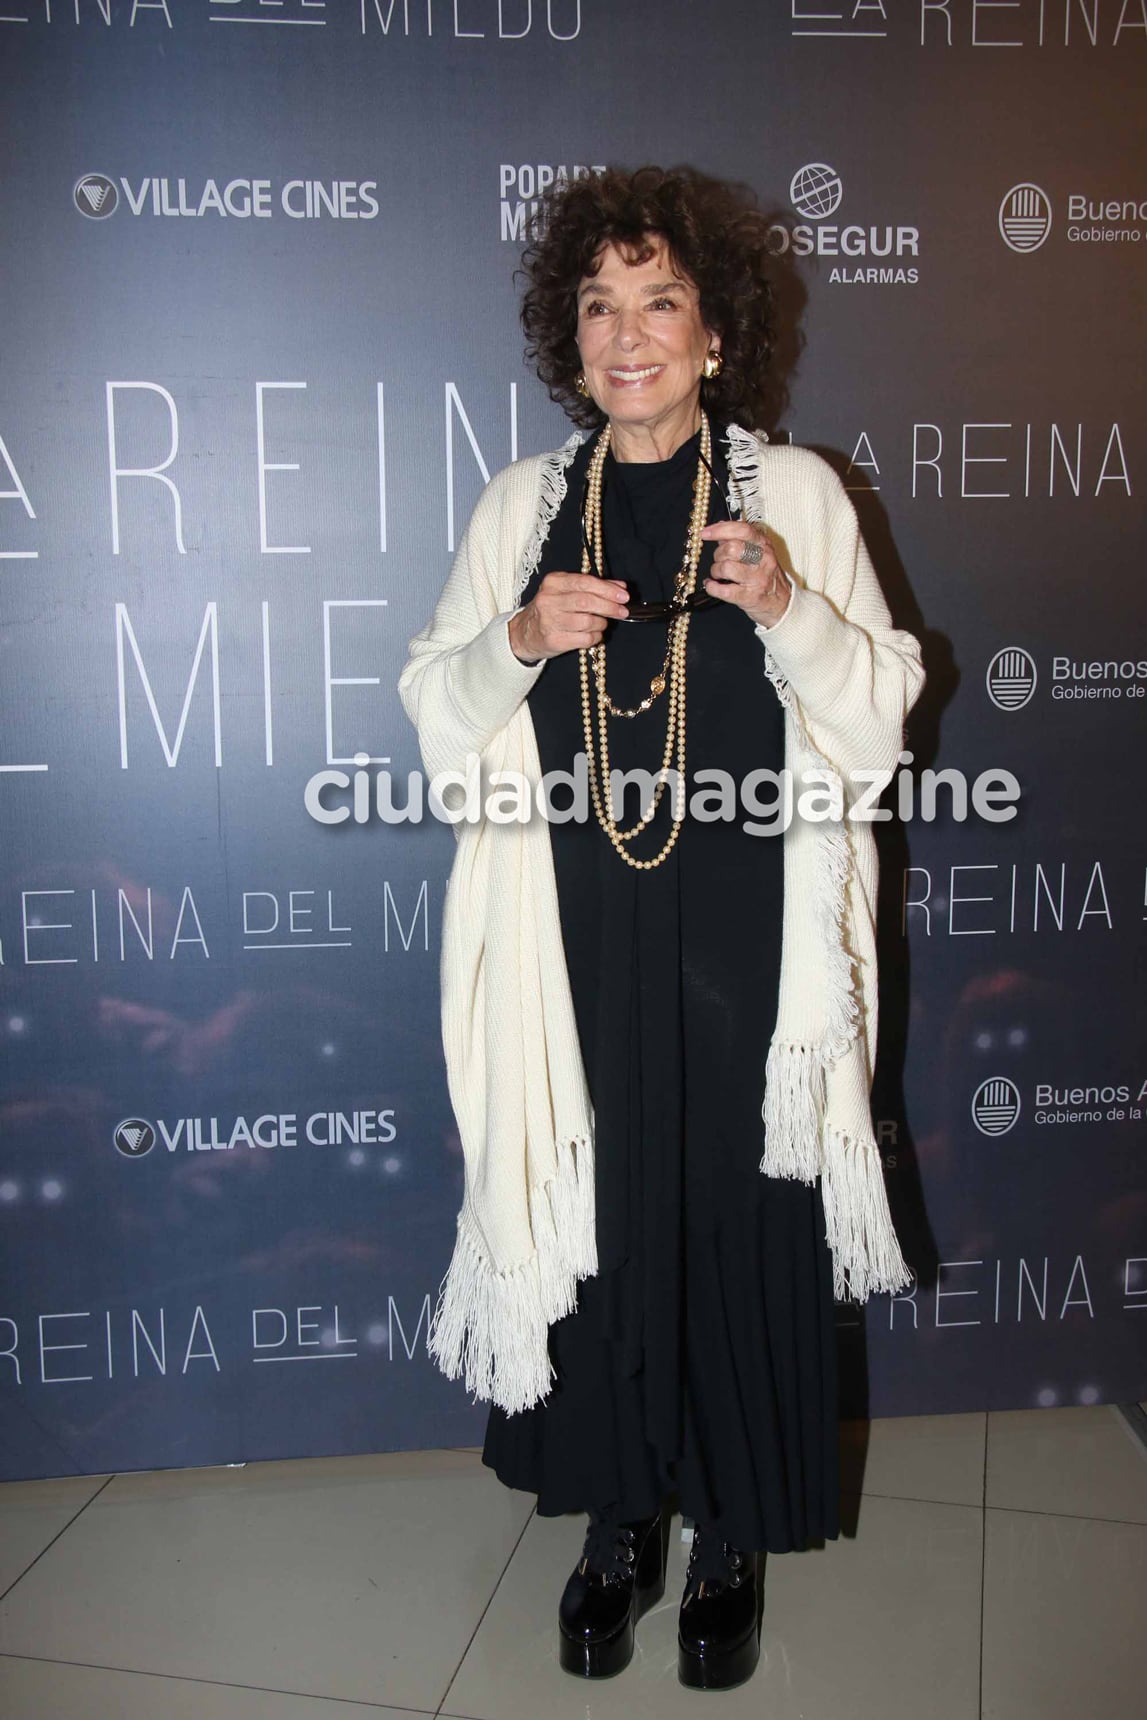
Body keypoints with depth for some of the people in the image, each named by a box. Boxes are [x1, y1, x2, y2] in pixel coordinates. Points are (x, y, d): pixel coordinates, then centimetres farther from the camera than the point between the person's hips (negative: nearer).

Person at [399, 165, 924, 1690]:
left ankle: (734, 1535, 28)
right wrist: (518, 641, -11)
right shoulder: (523, 504, 10)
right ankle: (620, 1517, 31)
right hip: (573, 946, 2)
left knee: (741, 1217, 5)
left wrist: (787, 610, -16)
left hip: (745, 946, -1)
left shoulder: (796, 491, 3)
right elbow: (439, 720, 8)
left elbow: (875, 727, 1)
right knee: (594, 1218, 8)